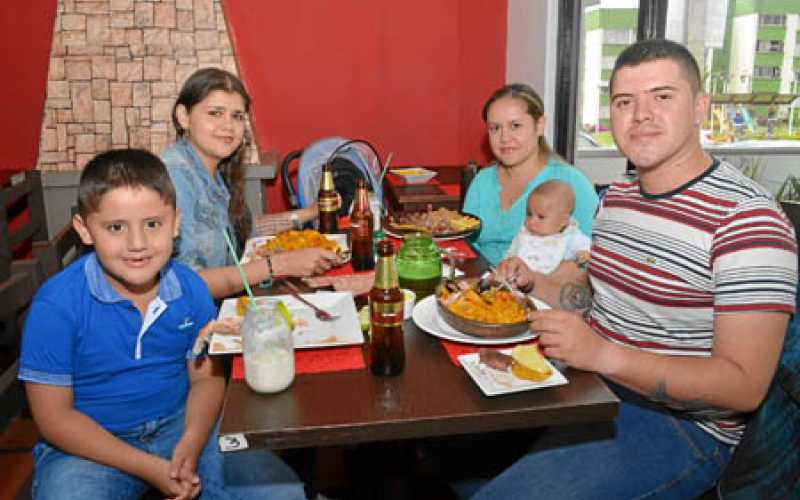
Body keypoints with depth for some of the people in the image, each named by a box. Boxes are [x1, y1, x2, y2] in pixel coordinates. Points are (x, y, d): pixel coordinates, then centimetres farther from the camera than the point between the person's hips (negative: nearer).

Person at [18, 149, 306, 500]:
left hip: (178, 424, 3)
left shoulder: (190, 289, -8)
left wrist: (191, 445, -18)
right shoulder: (56, 305, -18)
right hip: (89, 444, -2)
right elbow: (54, 417, -13)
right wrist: (149, 468, -18)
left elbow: (206, 377, 2)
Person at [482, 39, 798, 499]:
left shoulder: (747, 216, -19)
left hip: (678, 424, -7)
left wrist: (604, 355, -31)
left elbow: (744, 386, -22)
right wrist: (535, 282, 1)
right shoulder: (617, 197, 7)